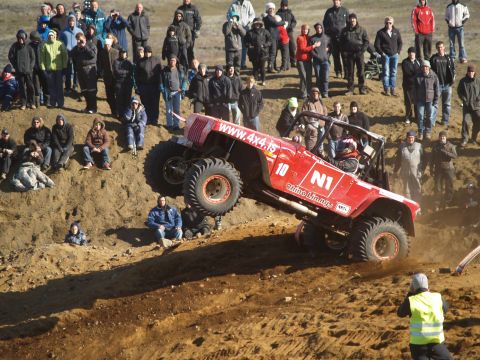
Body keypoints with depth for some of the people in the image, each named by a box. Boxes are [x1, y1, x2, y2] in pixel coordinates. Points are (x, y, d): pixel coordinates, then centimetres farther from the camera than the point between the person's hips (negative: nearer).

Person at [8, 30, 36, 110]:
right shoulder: (15, 46, 0)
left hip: (28, 71, -1)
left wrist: (30, 67, -6)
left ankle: (31, 102, 11)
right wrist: (16, 66, 4)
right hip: (19, 71, 1)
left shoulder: (29, 48, -3)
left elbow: (33, 58, 2)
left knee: (30, 86, 0)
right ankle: (23, 103, 11)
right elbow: (11, 57, 7)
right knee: (22, 87, 4)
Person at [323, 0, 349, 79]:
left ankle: (347, 72, -6)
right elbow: (325, 23, 15)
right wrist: (327, 33, 6)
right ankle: (338, 72, 14)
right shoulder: (329, 12, 8)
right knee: (335, 55, 6)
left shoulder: (345, 10, 4)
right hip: (333, 36, 2)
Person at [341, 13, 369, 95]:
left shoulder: (361, 30, 3)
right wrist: (344, 52, 1)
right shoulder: (345, 31, 6)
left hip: (359, 53, -1)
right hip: (349, 54, 1)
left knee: (361, 71, -1)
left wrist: (362, 50, -7)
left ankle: (362, 88, 7)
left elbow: (366, 41, 5)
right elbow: (341, 42, 12)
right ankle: (350, 89, 10)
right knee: (350, 72, 4)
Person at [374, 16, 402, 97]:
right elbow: (377, 45, -1)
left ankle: (393, 89, 11)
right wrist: (381, 53, -7)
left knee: (393, 72, 6)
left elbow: (400, 42, 16)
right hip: (385, 55, -3)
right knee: (386, 73, -3)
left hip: (394, 55, 3)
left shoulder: (396, 31, 6)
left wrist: (398, 52, 6)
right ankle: (386, 89, 1)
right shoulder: (380, 32, -3)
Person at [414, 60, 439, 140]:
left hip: (430, 100, -1)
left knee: (430, 116, 6)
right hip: (420, 100, 1)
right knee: (420, 116, 1)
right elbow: (415, 89, 6)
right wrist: (415, 100, 4)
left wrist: (436, 101, -4)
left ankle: (428, 132, 22)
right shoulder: (418, 76, -1)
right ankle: (421, 132, 14)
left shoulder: (433, 76, -6)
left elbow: (436, 89, -2)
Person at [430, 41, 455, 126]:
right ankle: (432, 120, 1)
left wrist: (453, 78, -4)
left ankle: (445, 120, 20)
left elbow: (453, 69, 12)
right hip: (437, 84, -3)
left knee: (446, 103, 10)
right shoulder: (433, 58, 0)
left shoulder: (449, 58, 7)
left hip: (447, 84, 3)